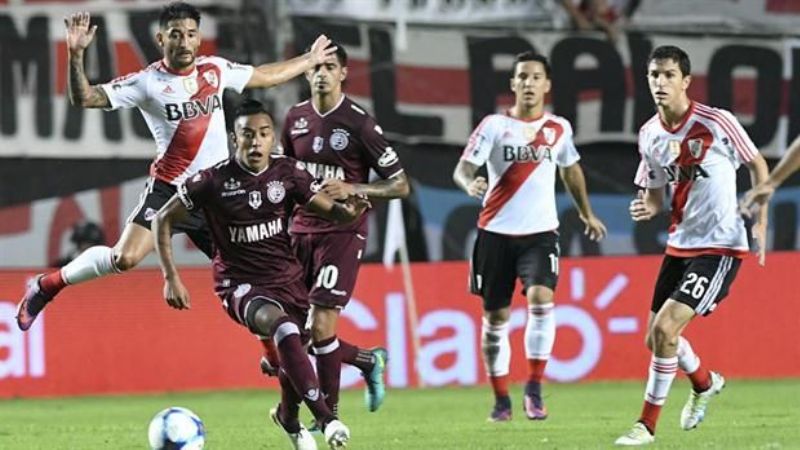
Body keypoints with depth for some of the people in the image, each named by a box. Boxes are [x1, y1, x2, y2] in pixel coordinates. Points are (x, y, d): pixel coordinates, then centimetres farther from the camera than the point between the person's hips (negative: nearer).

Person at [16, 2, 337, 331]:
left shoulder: (215, 70, 5)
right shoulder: (148, 82, -9)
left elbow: (266, 76, 22)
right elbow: (84, 98, -16)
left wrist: (310, 60, 29)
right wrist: (76, 55, -30)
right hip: (169, 190, -4)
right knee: (124, 258, -19)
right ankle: (46, 287, 1)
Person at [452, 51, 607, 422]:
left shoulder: (559, 128, 7)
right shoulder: (494, 126, -2)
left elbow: (570, 170, 26)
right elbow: (462, 168, -9)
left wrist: (586, 213, 36)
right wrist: (470, 184, -33)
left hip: (540, 232, 1)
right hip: (496, 232, -1)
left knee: (540, 298, -22)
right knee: (495, 316, 4)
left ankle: (534, 389, -13)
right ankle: (501, 399, 18)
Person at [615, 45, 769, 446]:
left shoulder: (716, 123, -15)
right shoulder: (649, 135, 1)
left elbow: (757, 164, -1)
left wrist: (760, 222, -7)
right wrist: (646, 208, -11)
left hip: (720, 246, -7)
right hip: (679, 244, 7)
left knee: (664, 328, -18)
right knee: (656, 337, 13)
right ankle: (705, 383, 45)